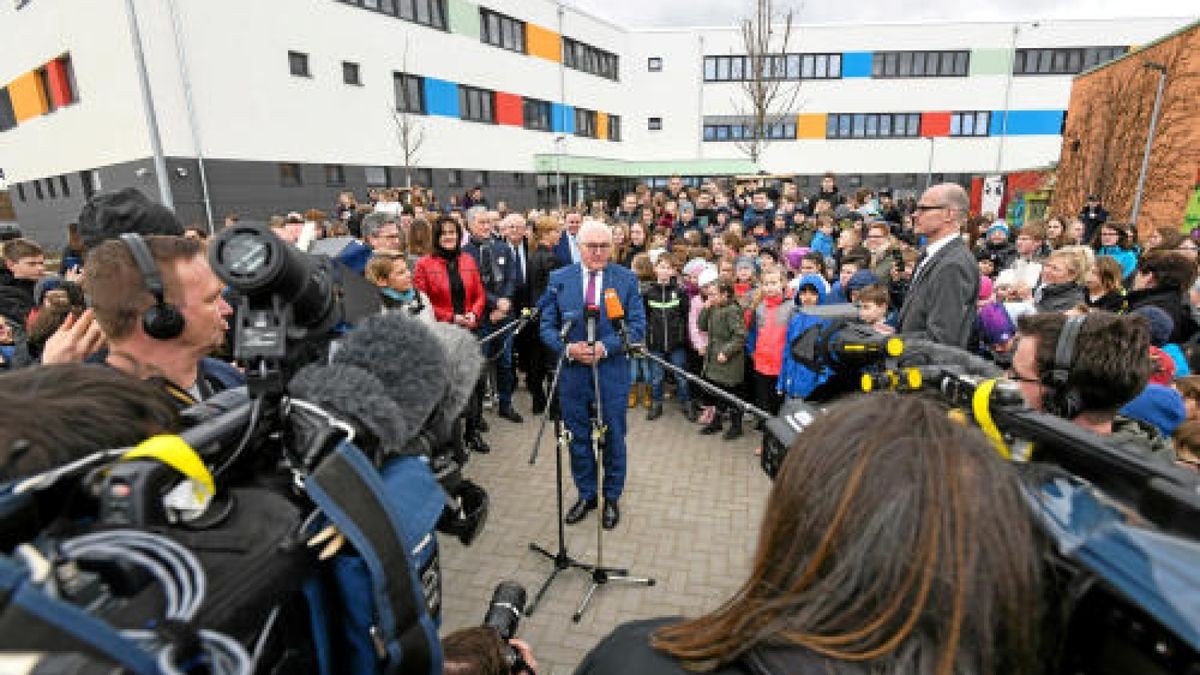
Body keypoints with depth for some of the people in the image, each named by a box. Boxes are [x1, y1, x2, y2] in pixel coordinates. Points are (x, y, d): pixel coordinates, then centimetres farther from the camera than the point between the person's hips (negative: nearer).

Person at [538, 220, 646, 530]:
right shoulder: (559, 279, 1)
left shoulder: (627, 279, -2)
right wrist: (568, 348, -17)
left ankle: (611, 497, 32)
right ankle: (586, 494, 34)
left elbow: (637, 327, -5)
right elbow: (547, 326, 2)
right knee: (578, 437, 14)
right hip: (572, 372, 1)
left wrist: (604, 347, -18)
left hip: (612, 371, -1)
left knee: (613, 437, 11)